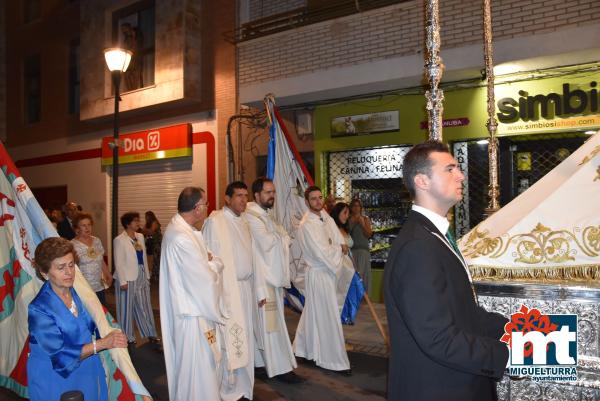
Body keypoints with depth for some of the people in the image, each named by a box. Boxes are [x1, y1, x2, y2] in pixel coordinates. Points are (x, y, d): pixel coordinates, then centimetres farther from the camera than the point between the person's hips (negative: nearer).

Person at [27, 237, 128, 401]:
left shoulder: (80, 293, -4)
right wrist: (103, 343, -25)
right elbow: (60, 356, -23)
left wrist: (113, 338, -14)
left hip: (89, 375, 5)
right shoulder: (39, 310, -21)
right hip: (56, 382, -5)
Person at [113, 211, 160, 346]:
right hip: (127, 279, -6)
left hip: (141, 277, 6)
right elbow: (119, 263, -12)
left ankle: (150, 333, 22)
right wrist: (123, 281, -15)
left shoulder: (140, 237, 7)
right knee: (127, 308, 8)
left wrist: (147, 275, 10)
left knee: (144, 306, 12)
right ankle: (128, 337, 21)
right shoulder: (119, 240, -11)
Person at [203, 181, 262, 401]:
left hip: (246, 287, 8)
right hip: (226, 289, -7)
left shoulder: (243, 222, 13)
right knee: (229, 341, -3)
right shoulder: (215, 220, -10)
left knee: (244, 339, 13)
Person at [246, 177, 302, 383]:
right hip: (262, 277, -9)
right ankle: (280, 368, 2)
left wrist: (277, 237, -7)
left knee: (270, 321, 13)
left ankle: (262, 360, 24)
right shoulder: (251, 217, -14)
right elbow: (267, 242, -21)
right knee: (270, 322, -4)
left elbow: (286, 240, 14)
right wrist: (279, 236, -3)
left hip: (273, 275, 9)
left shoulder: (267, 215, 16)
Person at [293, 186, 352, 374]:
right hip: (320, 275, -8)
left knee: (313, 314, 20)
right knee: (328, 318, 0)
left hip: (331, 270, 8)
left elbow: (339, 241, 8)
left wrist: (339, 247, -12)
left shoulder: (324, 215, 5)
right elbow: (323, 252, -21)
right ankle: (335, 360, 11)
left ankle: (302, 349, 36)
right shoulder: (307, 225, -20)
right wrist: (340, 248, -7)